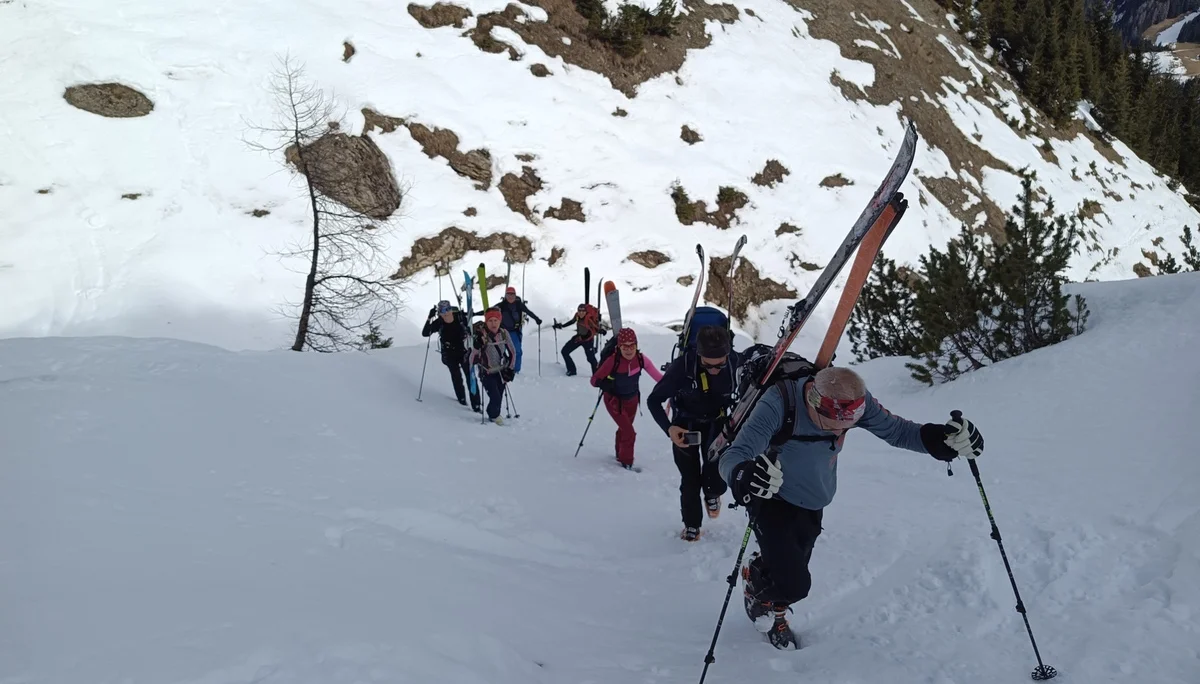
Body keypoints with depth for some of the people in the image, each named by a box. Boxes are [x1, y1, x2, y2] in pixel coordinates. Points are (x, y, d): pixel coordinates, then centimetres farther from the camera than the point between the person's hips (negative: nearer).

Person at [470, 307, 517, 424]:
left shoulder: (504, 334, -8)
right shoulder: (481, 336, -21)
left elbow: (512, 352, 8)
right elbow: (473, 360, -23)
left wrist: (510, 369, 4)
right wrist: (477, 347, -39)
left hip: (501, 372, 4)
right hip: (487, 374, -4)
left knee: (499, 398, 10)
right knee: (495, 398, -13)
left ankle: (495, 415, 38)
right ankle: (494, 416, 19)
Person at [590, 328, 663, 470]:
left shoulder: (641, 359, -23)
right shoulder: (613, 361, -32)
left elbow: (657, 376, -23)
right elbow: (594, 380, -23)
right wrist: (604, 384, -41)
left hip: (632, 399, 4)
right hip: (614, 400, -4)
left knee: (624, 428, 25)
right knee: (629, 432, -9)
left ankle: (620, 455, 51)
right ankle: (626, 462, 16)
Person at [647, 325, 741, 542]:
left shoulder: (735, 362, -28)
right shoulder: (682, 365, -34)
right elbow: (654, 400, -24)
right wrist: (669, 428, -39)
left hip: (716, 422, 1)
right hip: (685, 425, -1)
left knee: (717, 466, -16)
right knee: (690, 479, 3)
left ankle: (712, 493, 21)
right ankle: (691, 524, 30)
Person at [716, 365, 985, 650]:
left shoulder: (852, 400, -22)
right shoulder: (780, 403, -37)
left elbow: (896, 430, -13)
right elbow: (733, 456, -41)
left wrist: (945, 438, -32)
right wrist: (743, 476, -65)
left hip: (812, 505, 5)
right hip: (772, 500, -5)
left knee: (793, 573, 18)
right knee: (794, 584, -13)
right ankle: (758, 585, 22)